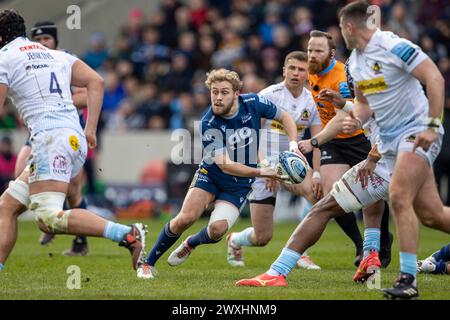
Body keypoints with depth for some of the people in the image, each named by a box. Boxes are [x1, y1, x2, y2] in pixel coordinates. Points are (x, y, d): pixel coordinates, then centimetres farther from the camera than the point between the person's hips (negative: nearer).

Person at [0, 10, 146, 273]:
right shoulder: (56, 55, 24)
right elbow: (96, 81, 15)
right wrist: (91, 129, 13)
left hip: (50, 138, -8)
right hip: (76, 138, 8)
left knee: (48, 218, -18)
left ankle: (127, 234, -30)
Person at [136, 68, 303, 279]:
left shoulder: (253, 103, -16)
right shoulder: (207, 124, -23)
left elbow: (285, 117, 3)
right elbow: (225, 165, -27)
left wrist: (293, 145, -13)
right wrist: (261, 172, -36)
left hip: (239, 184, 1)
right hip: (211, 175, -1)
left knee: (217, 229, -19)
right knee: (186, 218, -20)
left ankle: (191, 244, 17)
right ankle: (148, 263, -1)